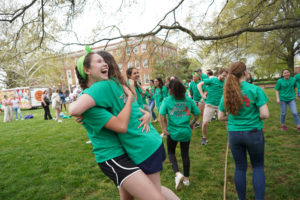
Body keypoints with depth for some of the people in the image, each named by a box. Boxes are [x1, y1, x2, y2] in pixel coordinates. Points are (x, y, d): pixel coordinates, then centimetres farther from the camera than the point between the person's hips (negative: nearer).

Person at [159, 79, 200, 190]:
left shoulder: (167, 100, -8)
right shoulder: (189, 100, -1)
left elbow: (161, 115, -17)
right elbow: (197, 114, 1)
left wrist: (164, 128, -8)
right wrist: (192, 124, 15)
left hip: (173, 131, -2)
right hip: (186, 131, 3)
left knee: (171, 152, 18)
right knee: (185, 154, 17)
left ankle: (177, 173, -3)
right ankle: (186, 179, 29)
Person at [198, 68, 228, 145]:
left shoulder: (225, 83, 6)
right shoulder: (212, 80, -5)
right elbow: (199, 85, -5)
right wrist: (203, 95, -10)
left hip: (220, 105, 4)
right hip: (210, 105, -3)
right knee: (205, 123, -5)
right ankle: (204, 138, 18)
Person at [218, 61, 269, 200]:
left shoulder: (227, 93, -1)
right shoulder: (255, 89, -11)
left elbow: (220, 117, 2)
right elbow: (265, 114, -14)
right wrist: (254, 116, 6)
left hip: (234, 134, 3)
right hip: (254, 133, -2)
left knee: (240, 168, 16)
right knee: (258, 167, 18)